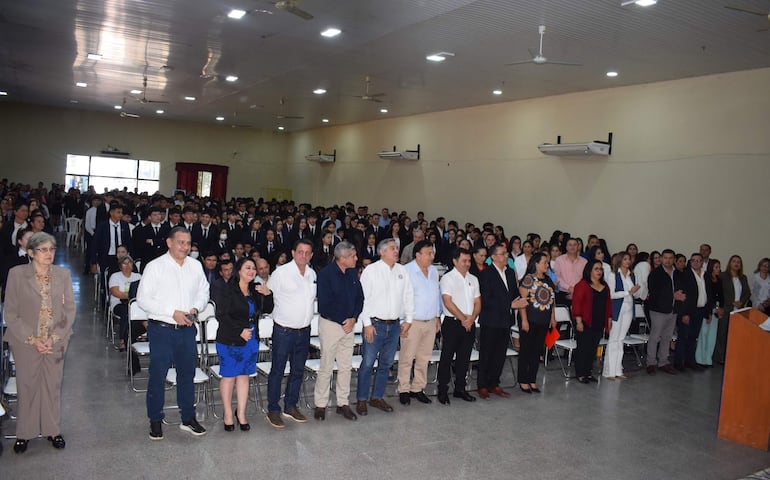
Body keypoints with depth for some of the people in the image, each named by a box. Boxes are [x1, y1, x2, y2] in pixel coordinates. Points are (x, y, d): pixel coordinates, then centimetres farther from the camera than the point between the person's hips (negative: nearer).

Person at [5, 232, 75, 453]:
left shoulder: (62, 274, 0)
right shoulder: (16, 274, -6)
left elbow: (70, 310, 2)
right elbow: (10, 314, -4)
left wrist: (55, 338, -9)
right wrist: (32, 340, -11)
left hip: (56, 342, 2)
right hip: (25, 342, -2)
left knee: (53, 386, 10)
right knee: (27, 387, 6)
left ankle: (51, 429, 25)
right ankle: (24, 433, 23)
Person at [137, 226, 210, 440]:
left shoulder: (196, 266, 7)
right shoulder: (155, 266, -7)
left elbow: (203, 292, 15)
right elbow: (143, 299, -10)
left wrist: (196, 309, -6)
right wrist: (173, 313, -17)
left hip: (187, 329, 4)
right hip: (161, 328, -4)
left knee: (187, 374, 13)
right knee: (158, 376, 4)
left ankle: (188, 418, 26)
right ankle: (155, 421, 20)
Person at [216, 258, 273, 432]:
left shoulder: (256, 290, 8)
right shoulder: (229, 291, -11)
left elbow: (267, 310, 14)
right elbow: (221, 315, -16)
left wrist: (268, 295, -5)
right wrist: (240, 331, -17)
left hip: (251, 340, 6)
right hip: (230, 341, -5)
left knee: (244, 375, 11)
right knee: (229, 376, 4)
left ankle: (241, 413, 22)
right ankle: (228, 414, 19)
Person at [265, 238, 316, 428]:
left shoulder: (312, 274, 7)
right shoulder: (281, 272, -11)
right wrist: (282, 312, -2)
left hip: (304, 330, 6)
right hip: (284, 330, -6)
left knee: (298, 370, 14)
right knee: (277, 370, 3)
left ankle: (291, 406, 28)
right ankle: (273, 410, 14)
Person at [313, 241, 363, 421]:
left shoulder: (353, 273, 4)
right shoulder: (326, 274, -14)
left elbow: (360, 298, 7)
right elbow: (325, 304, -16)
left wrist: (353, 319, -7)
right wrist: (343, 321, -12)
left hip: (349, 325, 6)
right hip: (330, 324, -5)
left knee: (346, 367, 11)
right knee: (326, 367, 1)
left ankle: (343, 403, 22)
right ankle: (320, 405, 15)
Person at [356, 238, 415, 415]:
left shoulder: (402, 270, 9)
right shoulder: (371, 270, -5)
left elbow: (409, 295, 14)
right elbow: (363, 298, -8)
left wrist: (408, 319, 8)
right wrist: (367, 324, -11)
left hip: (395, 325, 5)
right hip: (375, 324, -5)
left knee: (386, 364, 12)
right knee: (368, 363, -2)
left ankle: (377, 397, 25)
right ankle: (361, 400, 11)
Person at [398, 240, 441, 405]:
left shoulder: (434, 271, 11)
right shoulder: (407, 271, -10)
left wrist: (438, 317, 17)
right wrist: (404, 321, -13)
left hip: (431, 322, 6)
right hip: (413, 322, -6)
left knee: (424, 358, 11)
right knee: (407, 358, -1)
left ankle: (418, 388, 22)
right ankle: (404, 390, 12)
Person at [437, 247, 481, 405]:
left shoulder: (473, 279, 13)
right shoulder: (447, 278, -6)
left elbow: (478, 302, 11)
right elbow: (448, 303, -13)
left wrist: (472, 318, -6)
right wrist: (463, 319, -11)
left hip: (469, 324, 6)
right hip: (452, 323, -6)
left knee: (464, 358, 11)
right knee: (447, 358, 0)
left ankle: (460, 389, 22)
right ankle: (443, 391, 8)